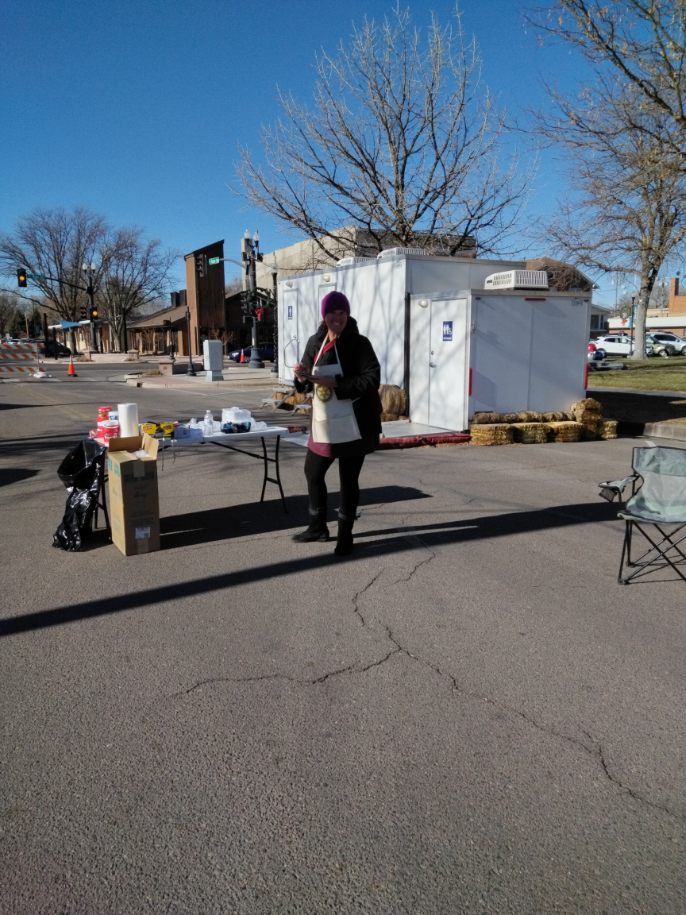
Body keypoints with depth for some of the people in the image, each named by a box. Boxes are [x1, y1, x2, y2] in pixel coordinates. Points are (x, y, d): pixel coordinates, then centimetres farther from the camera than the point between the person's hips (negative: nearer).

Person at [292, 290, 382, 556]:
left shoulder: (359, 343, -11)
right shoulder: (315, 342, 6)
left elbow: (372, 380, -21)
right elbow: (307, 384, 13)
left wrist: (334, 383, -24)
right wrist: (302, 376, -10)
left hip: (353, 425, -6)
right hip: (323, 424, 7)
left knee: (348, 479, 3)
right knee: (312, 472, 16)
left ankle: (345, 535, 19)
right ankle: (318, 526, 36)